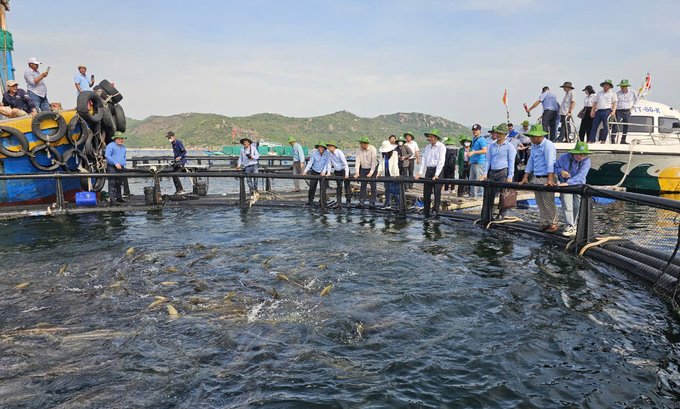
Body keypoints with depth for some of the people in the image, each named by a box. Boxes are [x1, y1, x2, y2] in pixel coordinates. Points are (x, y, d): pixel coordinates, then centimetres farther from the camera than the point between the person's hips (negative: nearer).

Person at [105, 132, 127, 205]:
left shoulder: (123, 147, 18)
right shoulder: (111, 146, -6)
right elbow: (107, 155, -15)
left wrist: (124, 165, 16)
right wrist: (115, 163, -21)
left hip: (121, 168, 7)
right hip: (112, 168, -7)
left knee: (119, 183, 13)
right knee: (112, 183, -8)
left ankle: (118, 197, 22)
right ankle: (112, 199, -9)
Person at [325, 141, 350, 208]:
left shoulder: (339, 152, -19)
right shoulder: (329, 153, -2)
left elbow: (345, 163, -21)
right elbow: (329, 163, 6)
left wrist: (346, 174, -27)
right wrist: (328, 173, -1)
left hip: (344, 170, -5)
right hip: (337, 172, 5)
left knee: (347, 187, -1)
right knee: (338, 187, 3)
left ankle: (349, 202, 10)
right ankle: (338, 203, 4)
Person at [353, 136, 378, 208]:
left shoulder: (372, 149, -15)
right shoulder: (359, 150, -4)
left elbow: (374, 162, -17)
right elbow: (357, 161, -7)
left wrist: (371, 173, -22)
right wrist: (357, 172, -16)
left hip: (372, 168, -4)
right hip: (363, 169, 4)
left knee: (373, 186, -4)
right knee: (362, 185, 2)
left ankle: (372, 202, 1)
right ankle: (361, 201, 7)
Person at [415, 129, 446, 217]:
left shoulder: (441, 147, -3)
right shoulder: (427, 147, 15)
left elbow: (441, 161, -10)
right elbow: (423, 160, 14)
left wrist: (436, 174, -18)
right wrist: (420, 173, 3)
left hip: (437, 170, -5)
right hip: (428, 170, 5)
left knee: (437, 191, -5)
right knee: (426, 190, 2)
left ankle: (435, 210, 1)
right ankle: (426, 211, 8)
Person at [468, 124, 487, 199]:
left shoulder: (482, 140, -9)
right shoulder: (474, 139, 19)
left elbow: (484, 151, -20)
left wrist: (473, 152, -26)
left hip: (479, 162, -9)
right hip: (473, 162, 9)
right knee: (472, 179, 12)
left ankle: (480, 195, -5)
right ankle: (472, 194, 20)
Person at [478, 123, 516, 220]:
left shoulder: (509, 146, 2)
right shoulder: (491, 146, 17)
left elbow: (511, 162, -2)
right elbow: (488, 160, 17)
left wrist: (510, 176, -9)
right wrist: (485, 173, 5)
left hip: (503, 172, -5)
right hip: (492, 172, 5)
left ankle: (502, 214, 3)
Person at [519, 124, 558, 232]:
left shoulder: (548, 145, -11)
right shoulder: (534, 146, 15)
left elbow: (549, 162, -19)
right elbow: (530, 161, 19)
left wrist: (550, 179, -26)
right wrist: (525, 177, 14)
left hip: (546, 178, -8)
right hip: (536, 178, 8)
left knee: (548, 202, -6)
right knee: (540, 203, 9)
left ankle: (553, 223, 5)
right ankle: (545, 222, 17)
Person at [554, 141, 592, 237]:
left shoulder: (586, 161, -14)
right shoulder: (564, 157, -12)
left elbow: (581, 176, -27)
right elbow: (555, 166, 2)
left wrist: (569, 183, -40)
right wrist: (561, 171, -21)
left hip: (578, 185, 1)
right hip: (565, 185, -1)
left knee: (577, 206, 2)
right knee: (567, 205, -13)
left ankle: (572, 224, 20)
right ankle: (569, 227, -16)